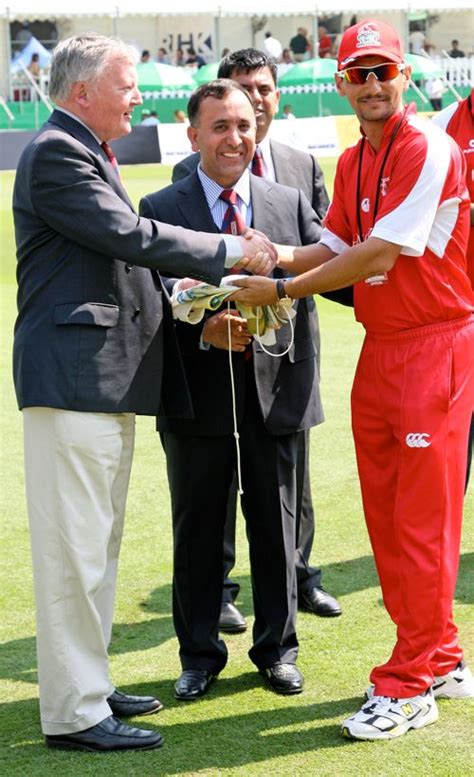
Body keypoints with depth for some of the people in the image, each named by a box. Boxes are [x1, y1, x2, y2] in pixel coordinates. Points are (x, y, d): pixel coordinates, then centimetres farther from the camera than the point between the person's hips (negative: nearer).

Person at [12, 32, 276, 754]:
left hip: (108, 377, 11)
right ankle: (73, 713, -1)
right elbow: (130, 236, -19)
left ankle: (88, 686, 27)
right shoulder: (55, 154, -12)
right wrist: (228, 252, -11)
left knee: (97, 543, 17)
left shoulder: (91, 154, 20)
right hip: (72, 375, -11)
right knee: (74, 547, -6)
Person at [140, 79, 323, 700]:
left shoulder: (292, 204, 6)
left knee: (276, 524, 11)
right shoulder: (160, 209, -2)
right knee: (197, 528, 9)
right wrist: (203, 332, -21)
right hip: (199, 392, -2)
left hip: (275, 387, 2)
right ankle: (200, 654, 24)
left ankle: (277, 649, 27)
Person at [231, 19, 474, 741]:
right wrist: (275, 255, -5)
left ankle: (410, 686, 2)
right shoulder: (351, 163, 13)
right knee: (384, 515, 11)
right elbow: (336, 249, 14)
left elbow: (380, 256, -19)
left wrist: (281, 290, -16)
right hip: (378, 349, 9)